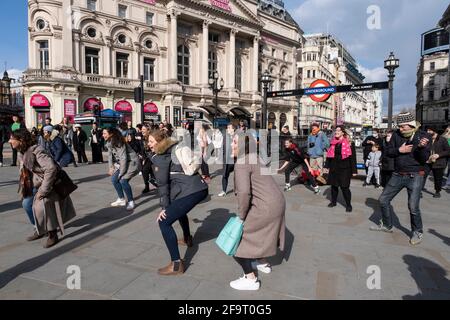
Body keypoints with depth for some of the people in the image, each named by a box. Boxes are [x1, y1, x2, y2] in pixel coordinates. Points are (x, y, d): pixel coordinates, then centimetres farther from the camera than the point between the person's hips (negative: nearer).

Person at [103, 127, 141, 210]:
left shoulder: (119, 143, -24)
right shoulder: (109, 143, 3)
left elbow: (123, 158, -26)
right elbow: (110, 155, 12)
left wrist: (121, 173, -23)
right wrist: (111, 167, 0)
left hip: (132, 162, -9)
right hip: (121, 163, 9)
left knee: (123, 180, -21)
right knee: (114, 179, 2)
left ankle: (131, 201, -5)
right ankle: (122, 200, 16)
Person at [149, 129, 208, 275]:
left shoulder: (160, 157, -3)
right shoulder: (178, 147, 19)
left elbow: (162, 184, -5)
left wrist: (164, 207, -1)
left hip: (190, 192, -9)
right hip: (201, 188, 9)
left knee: (164, 222, -4)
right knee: (178, 209, 36)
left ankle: (176, 264, -5)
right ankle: (187, 239, 54)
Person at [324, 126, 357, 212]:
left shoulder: (349, 143, -7)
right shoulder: (333, 142, 7)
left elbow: (352, 157, -7)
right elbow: (329, 154, 14)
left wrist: (354, 170, -9)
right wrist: (327, 166, 12)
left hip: (344, 169, -5)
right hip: (334, 168, 5)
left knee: (344, 187, -3)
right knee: (334, 185, 12)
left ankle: (348, 205, 11)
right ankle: (333, 201, 29)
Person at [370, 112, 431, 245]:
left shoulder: (423, 136, -9)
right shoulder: (397, 135, 1)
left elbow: (424, 159, -14)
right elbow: (388, 152, 4)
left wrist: (422, 147, -32)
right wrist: (399, 150, -15)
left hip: (415, 176, -5)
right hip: (398, 175, 5)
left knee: (413, 207, -8)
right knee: (383, 200, 8)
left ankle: (417, 232, 17)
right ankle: (387, 225, 29)